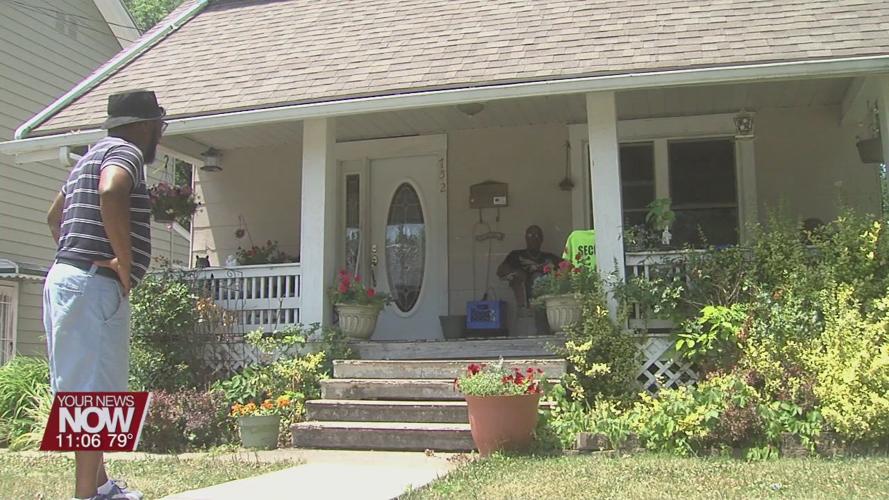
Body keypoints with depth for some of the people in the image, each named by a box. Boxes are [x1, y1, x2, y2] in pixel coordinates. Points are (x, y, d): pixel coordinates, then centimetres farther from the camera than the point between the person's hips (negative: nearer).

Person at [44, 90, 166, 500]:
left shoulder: (94, 156, 23)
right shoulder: (125, 152, -7)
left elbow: (54, 216, 33)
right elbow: (111, 192, -31)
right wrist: (125, 260, -24)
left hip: (64, 278, 10)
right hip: (94, 286, -10)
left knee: (85, 390, 17)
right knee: (96, 393, -9)